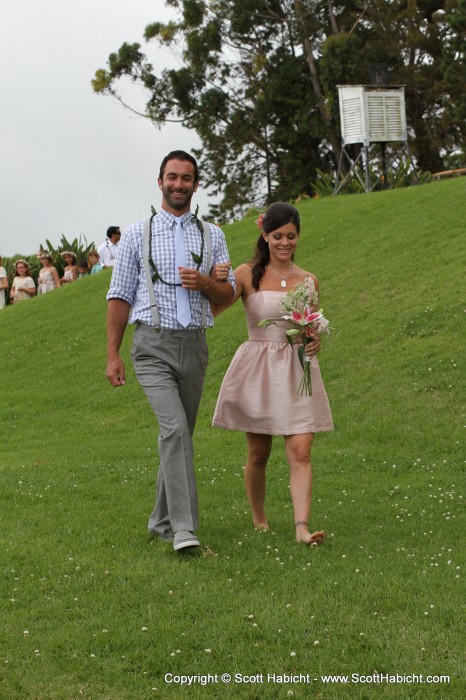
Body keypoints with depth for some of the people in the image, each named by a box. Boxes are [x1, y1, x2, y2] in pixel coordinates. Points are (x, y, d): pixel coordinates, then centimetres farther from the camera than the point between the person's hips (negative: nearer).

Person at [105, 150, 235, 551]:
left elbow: (229, 295, 12)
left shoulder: (211, 236, 11)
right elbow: (120, 297, 4)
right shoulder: (138, 236, 5)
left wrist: (205, 283, -11)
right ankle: (184, 529, -23)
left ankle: (162, 521, 25)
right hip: (153, 346, -3)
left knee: (179, 435, 11)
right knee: (175, 430, -20)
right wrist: (113, 355, -2)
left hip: (194, 345, 4)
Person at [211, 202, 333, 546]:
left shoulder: (309, 281, 7)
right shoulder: (248, 274, -4)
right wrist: (215, 282, -32)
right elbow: (211, 310, -13)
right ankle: (259, 520, 28)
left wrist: (316, 342, -3)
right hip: (257, 371, -2)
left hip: (297, 372, 2)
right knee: (258, 454, 10)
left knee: (301, 452, -10)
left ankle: (302, 527, -14)